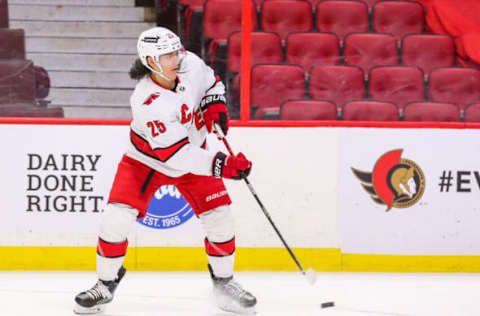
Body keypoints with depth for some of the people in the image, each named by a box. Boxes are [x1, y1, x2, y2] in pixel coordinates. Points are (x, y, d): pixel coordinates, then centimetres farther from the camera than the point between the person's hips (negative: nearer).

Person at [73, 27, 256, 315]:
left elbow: (211, 82, 8)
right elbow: (175, 154, -37)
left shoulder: (190, 64, -18)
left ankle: (224, 282, 15)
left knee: (220, 217, -6)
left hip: (194, 154, 4)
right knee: (116, 219, -15)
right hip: (147, 161, -4)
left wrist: (215, 104, -13)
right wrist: (220, 165, -42)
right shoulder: (146, 102, -34)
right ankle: (106, 284, 7)